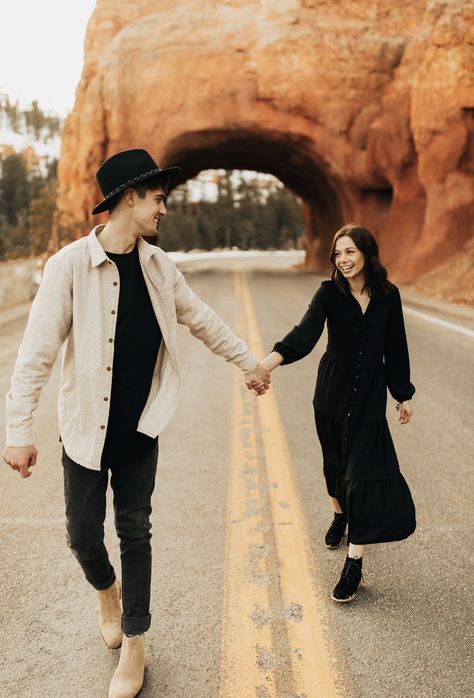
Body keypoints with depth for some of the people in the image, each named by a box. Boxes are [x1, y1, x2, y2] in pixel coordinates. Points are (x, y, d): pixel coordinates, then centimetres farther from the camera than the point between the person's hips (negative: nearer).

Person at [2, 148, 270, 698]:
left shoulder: (158, 265, 0)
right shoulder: (70, 265, -15)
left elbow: (202, 320, 14)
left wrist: (249, 363, 20)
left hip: (142, 427, 4)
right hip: (87, 427, -3)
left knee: (135, 533, 11)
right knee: (83, 534, 8)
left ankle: (134, 645, 27)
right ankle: (106, 589, 44)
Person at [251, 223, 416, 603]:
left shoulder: (388, 295, -4)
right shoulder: (330, 293, -9)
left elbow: (395, 348, 4)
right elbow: (304, 334, -24)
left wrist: (404, 395, 9)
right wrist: (266, 364, -40)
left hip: (370, 394, 0)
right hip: (333, 391, 1)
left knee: (364, 472, -6)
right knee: (336, 462, 17)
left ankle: (354, 565, 0)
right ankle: (340, 516, 47)